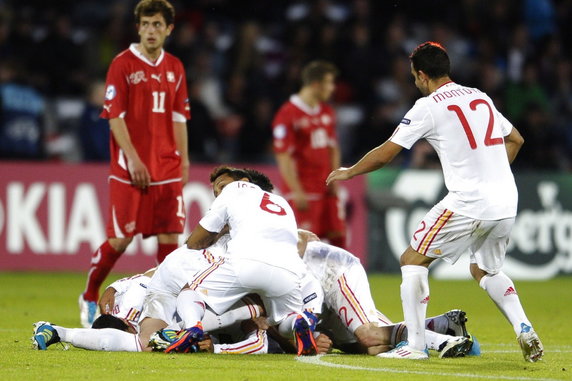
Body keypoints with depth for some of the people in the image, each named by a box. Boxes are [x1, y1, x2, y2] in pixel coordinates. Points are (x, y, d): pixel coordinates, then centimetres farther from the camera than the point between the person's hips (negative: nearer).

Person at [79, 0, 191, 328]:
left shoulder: (175, 67, 11)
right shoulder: (123, 64, -4)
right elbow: (115, 116, -8)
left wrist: (183, 159, 9)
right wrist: (132, 158, -15)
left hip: (168, 166, 5)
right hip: (131, 168, -5)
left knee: (170, 235, 0)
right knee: (121, 238, -4)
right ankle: (89, 298, 14)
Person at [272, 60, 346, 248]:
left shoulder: (327, 113, 12)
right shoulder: (287, 115, -12)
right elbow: (284, 157, -15)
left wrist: (334, 180, 8)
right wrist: (297, 192, -18)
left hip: (327, 190, 7)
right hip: (303, 192, -7)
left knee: (338, 236, 3)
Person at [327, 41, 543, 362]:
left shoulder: (428, 107, -3)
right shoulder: (481, 98, 16)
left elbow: (384, 155, 1)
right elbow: (516, 139, 28)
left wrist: (348, 172, 16)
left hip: (469, 202, -7)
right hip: (507, 203, 7)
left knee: (413, 260, 7)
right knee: (486, 270, 26)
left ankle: (415, 345, 0)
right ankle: (525, 331, 7)